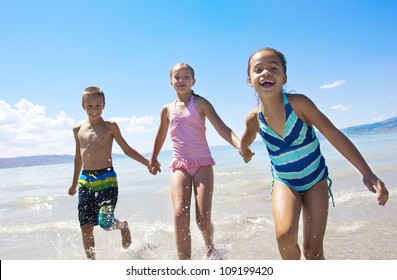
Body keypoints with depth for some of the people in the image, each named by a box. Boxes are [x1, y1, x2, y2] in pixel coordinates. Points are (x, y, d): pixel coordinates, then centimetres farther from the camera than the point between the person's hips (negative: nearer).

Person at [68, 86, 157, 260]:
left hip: (107, 179, -4)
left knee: (105, 223, -12)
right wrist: (75, 183, 27)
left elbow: (127, 150, 5)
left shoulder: (110, 126, 0)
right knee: (86, 227, 4)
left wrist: (149, 163, -3)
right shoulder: (78, 130, 11)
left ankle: (123, 226, 24)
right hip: (85, 180, 4)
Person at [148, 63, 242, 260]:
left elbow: (222, 128, -13)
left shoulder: (200, 103, -1)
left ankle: (210, 250, 28)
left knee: (203, 218, -6)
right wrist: (154, 159, 36)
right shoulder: (167, 109, 10)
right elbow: (161, 135, 26)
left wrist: (240, 146, -30)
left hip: (202, 163, -2)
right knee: (180, 214, -16)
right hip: (179, 165, 3)